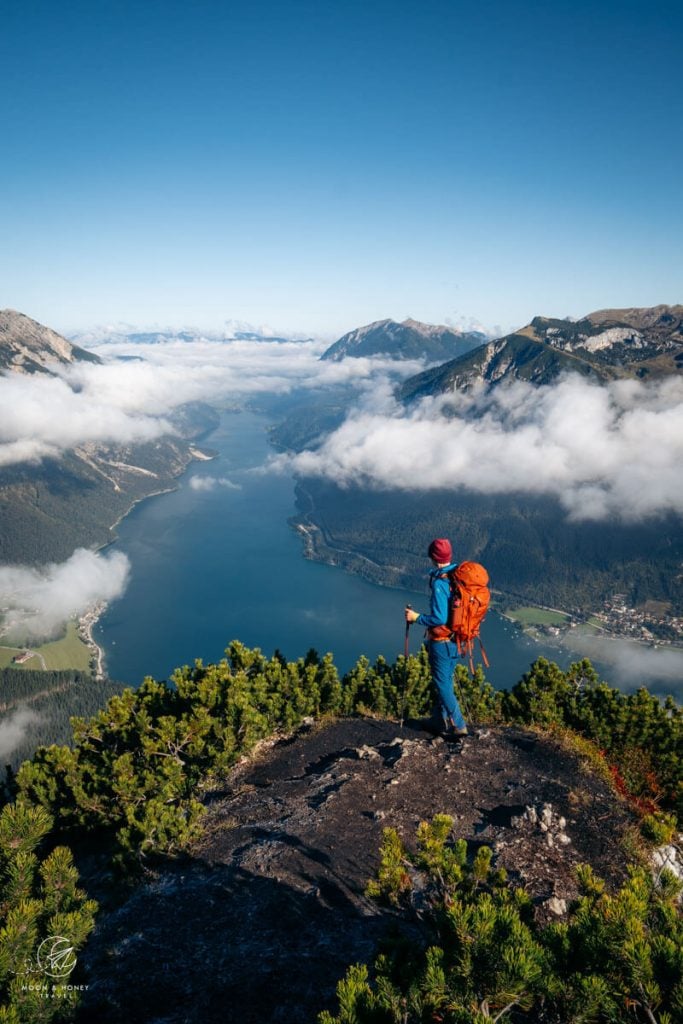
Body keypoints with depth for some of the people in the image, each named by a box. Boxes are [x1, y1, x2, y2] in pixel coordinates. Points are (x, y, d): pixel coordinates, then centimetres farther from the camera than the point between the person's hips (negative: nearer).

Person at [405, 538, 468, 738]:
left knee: (442, 684, 4)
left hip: (441, 641, -8)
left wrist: (416, 617, -15)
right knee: (446, 680, 22)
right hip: (456, 640, 8)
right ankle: (444, 718, 33)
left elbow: (439, 618, -26)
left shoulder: (439, 583, -24)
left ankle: (458, 725, 7)